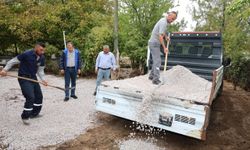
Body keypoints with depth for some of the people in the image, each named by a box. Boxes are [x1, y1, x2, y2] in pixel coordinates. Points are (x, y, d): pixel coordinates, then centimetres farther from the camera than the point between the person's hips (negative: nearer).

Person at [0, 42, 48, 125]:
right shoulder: (26, 54, -20)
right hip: (24, 78, -7)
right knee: (30, 97, -15)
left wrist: (43, 79, -5)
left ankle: (34, 113, 28)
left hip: (33, 78, 7)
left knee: (39, 96, 9)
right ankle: (25, 117, 5)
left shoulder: (42, 58, -2)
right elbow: (13, 61, -10)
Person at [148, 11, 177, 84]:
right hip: (154, 43, -10)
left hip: (154, 43, 10)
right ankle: (156, 79, -12)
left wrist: (166, 36, 15)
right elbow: (160, 36, -26)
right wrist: (164, 48, -24)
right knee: (157, 61, -12)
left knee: (156, 60, 14)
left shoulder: (163, 20, 14)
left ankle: (151, 75, 21)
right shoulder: (164, 22, -18)